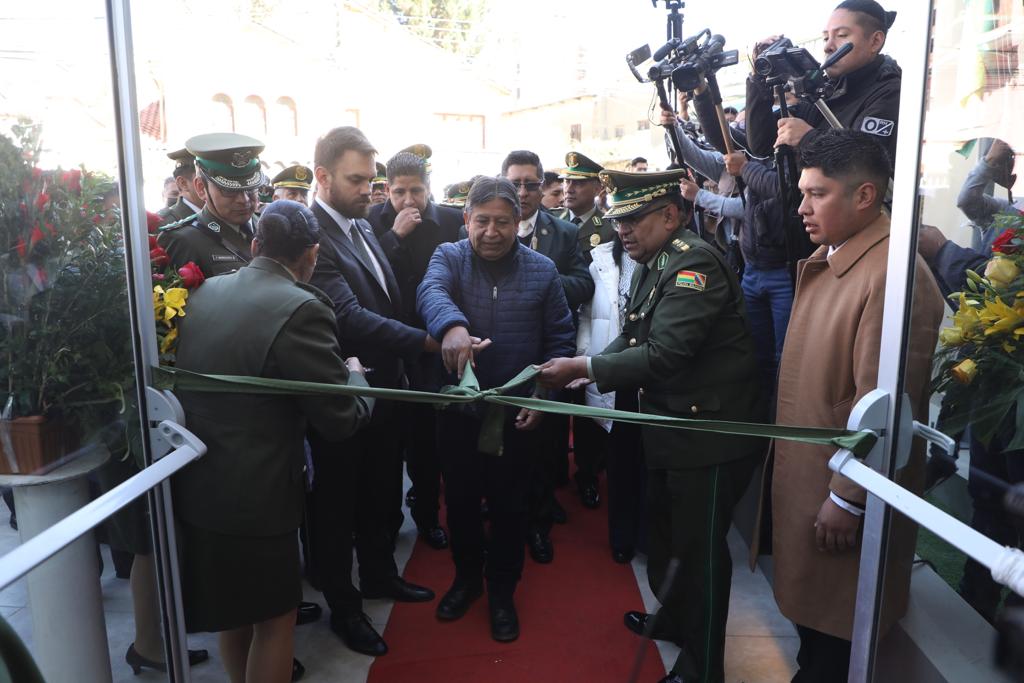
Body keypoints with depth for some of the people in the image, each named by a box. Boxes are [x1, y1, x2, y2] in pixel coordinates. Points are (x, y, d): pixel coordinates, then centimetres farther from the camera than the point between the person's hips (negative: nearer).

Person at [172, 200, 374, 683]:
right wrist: (355, 374, 4)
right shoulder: (301, 310, -21)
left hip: (194, 486, 7)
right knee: (275, 618, 15)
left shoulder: (203, 292, 1)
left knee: (233, 611, 27)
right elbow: (342, 418, -18)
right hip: (256, 497, -7)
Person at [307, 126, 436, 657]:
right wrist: (427, 341, -34)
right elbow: (349, 317, -31)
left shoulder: (362, 225, 7)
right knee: (337, 503, 12)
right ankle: (343, 606, 31)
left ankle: (380, 575, 45)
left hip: (383, 387, 8)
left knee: (382, 493, 23)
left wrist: (400, 368, 6)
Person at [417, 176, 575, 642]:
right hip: (458, 408, 1)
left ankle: (502, 590, 35)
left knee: (508, 505, 13)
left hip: (517, 413, 0)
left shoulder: (542, 271, -2)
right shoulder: (449, 257, -4)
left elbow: (559, 338, 1)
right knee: (460, 500, 17)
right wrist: (452, 325, -49)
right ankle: (467, 576, 42)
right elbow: (431, 292, -27)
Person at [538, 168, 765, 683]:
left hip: (711, 432, -9)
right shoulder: (652, 267, 8)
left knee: (698, 548, 5)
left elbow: (664, 354, -29)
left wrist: (581, 366, -25)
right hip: (669, 426, 9)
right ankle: (674, 619, 49)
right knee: (664, 534, 24)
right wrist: (581, 371, -8)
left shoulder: (694, 263, -22)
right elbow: (631, 342, 7)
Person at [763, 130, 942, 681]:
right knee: (809, 611, 24)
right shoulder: (824, 261, 7)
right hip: (803, 473, 8)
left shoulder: (893, 275, -24)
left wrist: (848, 500, -19)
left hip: (845, 491, -8)